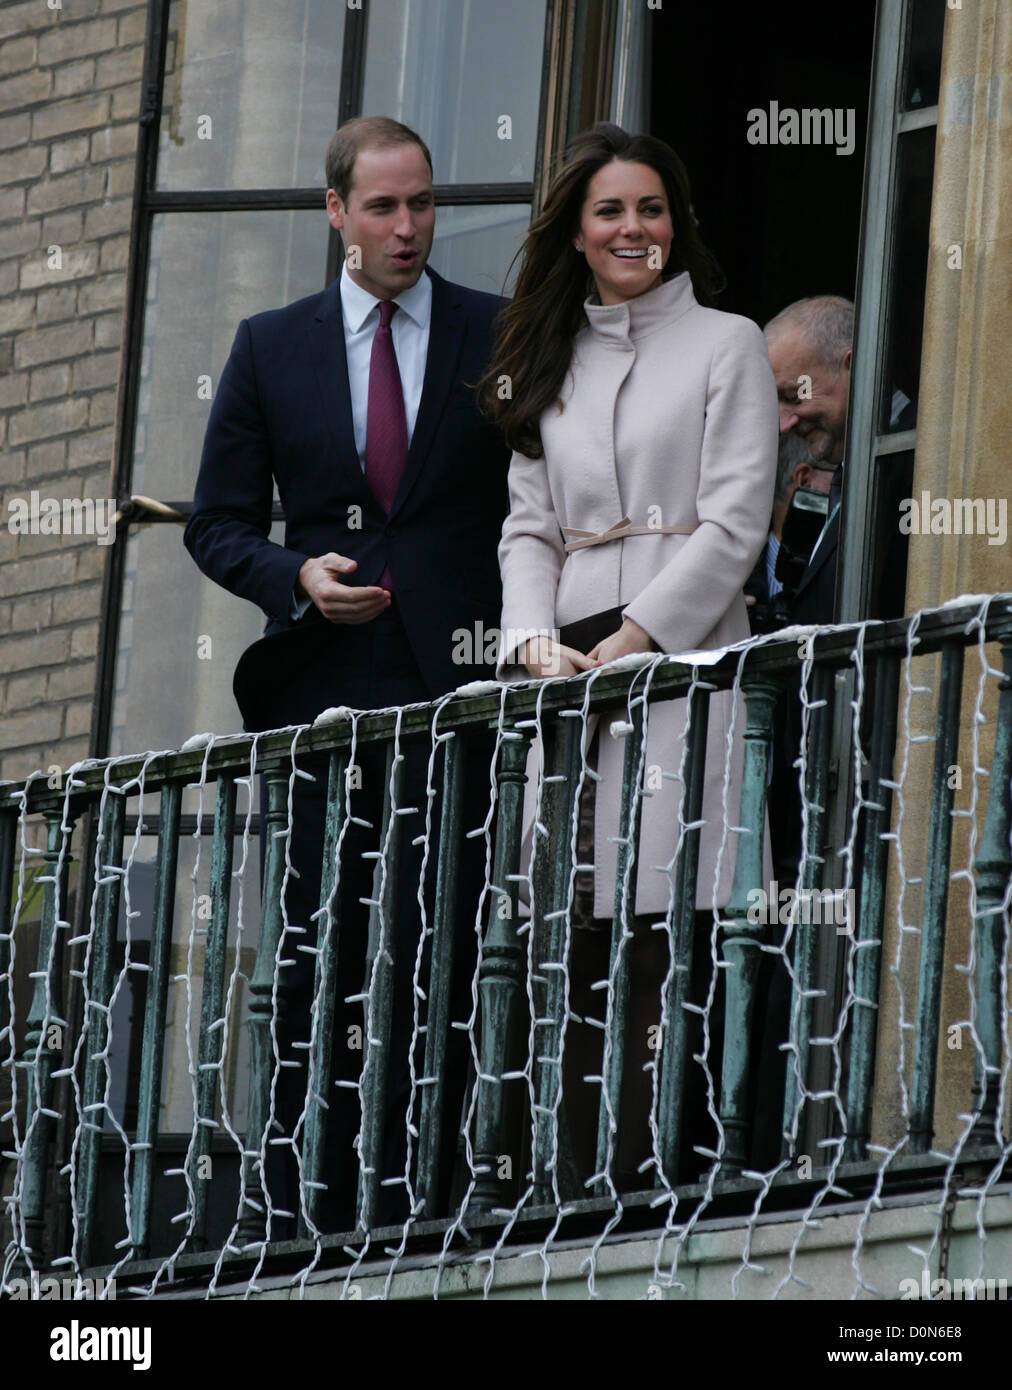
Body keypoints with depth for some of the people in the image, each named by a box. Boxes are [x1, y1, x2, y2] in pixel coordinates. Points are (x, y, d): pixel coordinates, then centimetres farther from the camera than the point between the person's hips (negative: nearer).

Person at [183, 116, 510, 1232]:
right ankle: (308, 1221, 3)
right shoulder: (271, 347, 11)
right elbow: (217, 523, 12)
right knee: (313, 968, 0)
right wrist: (297, 578, -7)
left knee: (435, 964, -5)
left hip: (454, 688, -2)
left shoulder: (500, 338, 6)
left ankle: (414, 1213, -3)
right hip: (320, 690, 2)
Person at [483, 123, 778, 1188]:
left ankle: (649, 1190, -17)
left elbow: (734, 521, -3)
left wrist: (628, 642, -11)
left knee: (661, 931, -14)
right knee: (580, 951, -2)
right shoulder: (549, 364, 20)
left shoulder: (724, 345, 6)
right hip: (567, 676, 4)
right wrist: (537, 642, -5)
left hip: (681, 661, -4)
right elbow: (528, 528, 15)